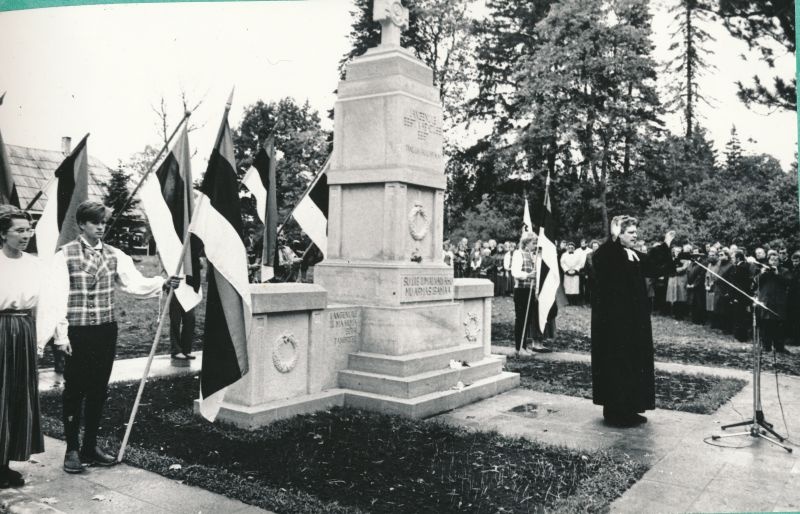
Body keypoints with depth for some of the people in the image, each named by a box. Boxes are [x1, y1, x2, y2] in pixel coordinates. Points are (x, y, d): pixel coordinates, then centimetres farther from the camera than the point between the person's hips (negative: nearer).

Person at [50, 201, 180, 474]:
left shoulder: (114, 255, 6)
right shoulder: (65, 255, -4)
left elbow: (135, 283, -4)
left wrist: (162, 282, -21)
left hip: (106, 331, 4)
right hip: (77, 332, -4)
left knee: (98, 391, 11)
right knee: (74, 391, 4)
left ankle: (90, 446, 24)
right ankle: (72, 450, 18)